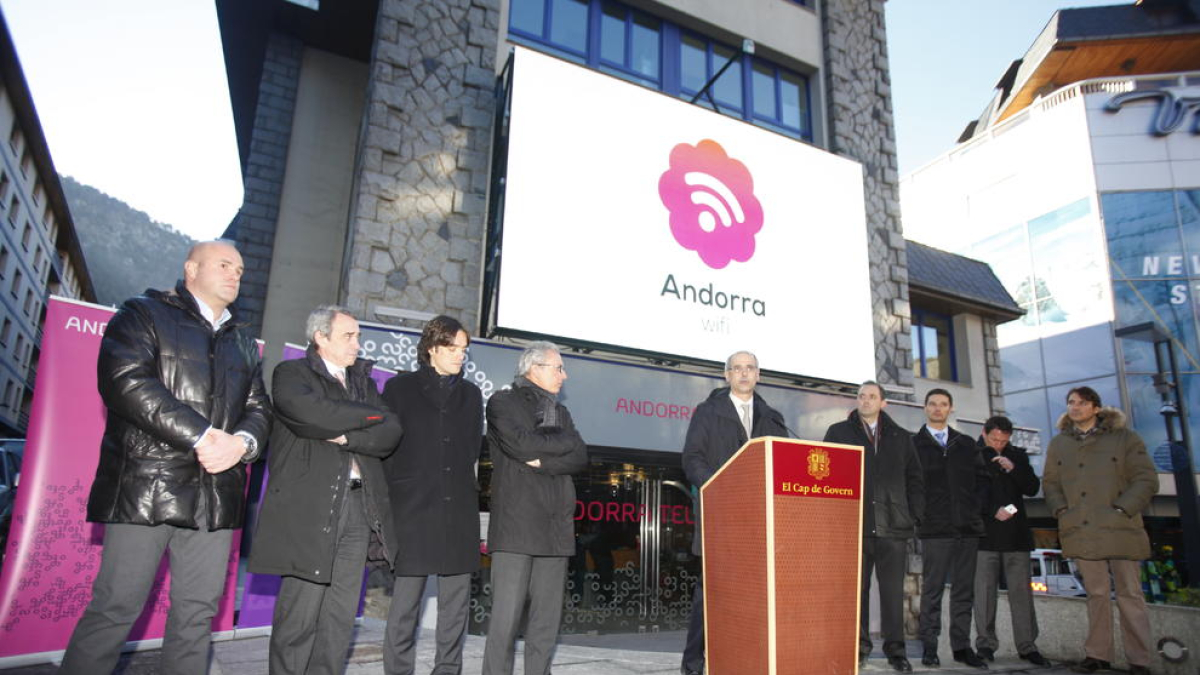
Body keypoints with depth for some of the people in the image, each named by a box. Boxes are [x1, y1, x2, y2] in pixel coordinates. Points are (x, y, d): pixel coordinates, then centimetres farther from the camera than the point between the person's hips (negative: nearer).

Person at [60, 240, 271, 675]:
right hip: (146, 486, -5)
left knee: (197, 614, 7)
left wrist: (243, 441, -9)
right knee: (116, 608, -1)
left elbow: (259, 408, 15)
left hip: (216, 493, 5)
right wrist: (202, 437, -17)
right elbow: (126, 380, -11)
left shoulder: (244, 341, 22)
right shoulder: (143, 313, 5)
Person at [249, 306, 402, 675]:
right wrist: (369, 415, -7)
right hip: (309, 507, -5)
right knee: (299, 614, -2)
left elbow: (391, 433, 6)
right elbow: (310, 413, -19)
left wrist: (347, 437, -10)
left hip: (359, 507, 5)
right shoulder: (291, 373, 3)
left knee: (341, 616, 8)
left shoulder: (362, 380, 18)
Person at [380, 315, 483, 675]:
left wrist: (462, 482, 8)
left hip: (459, 510, 4)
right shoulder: (400, 388, 5)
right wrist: (401, 490, -2)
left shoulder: (471, 394, 16)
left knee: (456, 604, 7)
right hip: (413, 510, -3)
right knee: (405, 603, 0)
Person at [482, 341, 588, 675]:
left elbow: (580, 458, 8)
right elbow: (521, 443, -14)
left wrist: (542, 461, -7)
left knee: (547, 619, 6)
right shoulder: (503, 403, 3)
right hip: (515, 526, -5)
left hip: (555, 529, 6)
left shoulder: (560, 412, 21)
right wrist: (562, 442, -1)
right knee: (506, 616, -6)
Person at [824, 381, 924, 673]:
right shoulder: (839, 433, 9)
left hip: (893, 527, 1)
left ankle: (895, 649, 13)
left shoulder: (901, 437, 15)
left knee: (893, 590, 3)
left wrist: (914, 516, 5)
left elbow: (915, 480, 16)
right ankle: (859, 646, 13)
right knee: (856, 589, 3)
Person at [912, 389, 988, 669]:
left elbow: (982, 478, 15)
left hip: (967, 528, 4)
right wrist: (920, 515, -6)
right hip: (934, 529, -3)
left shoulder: (967, 444, 15)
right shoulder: (914, 444, 4)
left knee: (964, 590, 7)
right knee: (932, 589, 0)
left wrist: (977, 510, 3)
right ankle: (929, 647, 6)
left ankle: (961, 646, 16)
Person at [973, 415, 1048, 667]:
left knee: (1022, 590, 4)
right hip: (985, 534, -3)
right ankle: (985, 643, 7)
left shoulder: (1017, 455, 12)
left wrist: (1014, 468, -9)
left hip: (1016, 533, 3)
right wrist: (993, 511, -14)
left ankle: (1027, 645, 12)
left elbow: (1033, 488, 7)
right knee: (985, 590, 0)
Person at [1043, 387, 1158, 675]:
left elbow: (1146, 479, -2)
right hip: (1082, 532, 3)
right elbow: (1049, 483, 15)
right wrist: (1062, 511, 0)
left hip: (1119, 530, -3)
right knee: (1096, 594, 9)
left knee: (1129, 594, 1)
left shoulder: (1124, 437, 2)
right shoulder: (1059, 443, 12)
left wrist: (1122, 509, -11)